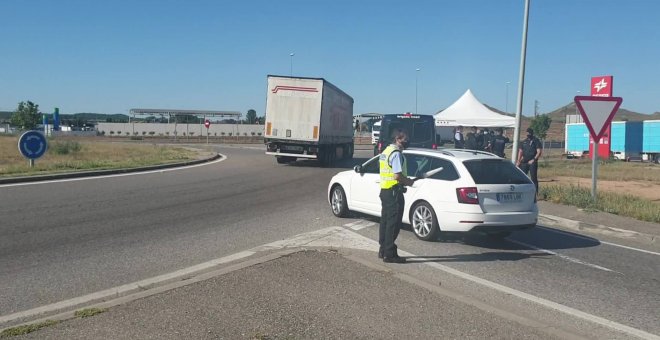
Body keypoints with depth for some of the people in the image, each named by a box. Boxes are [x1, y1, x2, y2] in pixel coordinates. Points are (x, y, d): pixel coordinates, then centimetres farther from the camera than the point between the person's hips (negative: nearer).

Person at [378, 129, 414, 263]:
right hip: (394, 191, -10)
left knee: (385, 221, 16)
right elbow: (397, 175, -24)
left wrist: (405, 180, 14)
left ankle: (383, 250, 24)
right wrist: (408, 181, -7)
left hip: (384, 190, 10)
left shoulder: (386, 151, 16)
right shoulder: (396, 153, -15)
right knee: (393, 223, -5)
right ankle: (389, 254, -3)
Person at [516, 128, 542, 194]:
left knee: (534, 178, -5)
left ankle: (535, 192, -1)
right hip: (524, 162, 5)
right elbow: (520, 151, 17)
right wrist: (518, 161, 5)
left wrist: (533, 160, -17)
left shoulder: (536, 141, 0)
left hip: (532, 163, -5)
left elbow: (539, 152, -7)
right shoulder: (524, 142, 16)